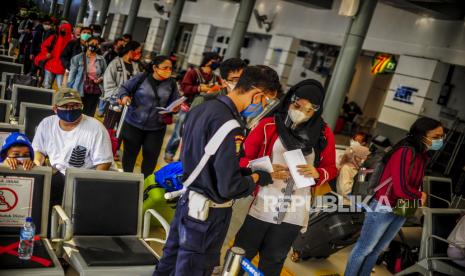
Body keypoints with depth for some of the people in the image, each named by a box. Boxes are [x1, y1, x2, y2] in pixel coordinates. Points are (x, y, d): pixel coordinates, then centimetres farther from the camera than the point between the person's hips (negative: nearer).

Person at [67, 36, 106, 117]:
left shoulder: (101, 59, 4)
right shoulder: (78, 58, -2)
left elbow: (105, 73, 15)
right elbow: (72, 73, -1)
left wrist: (101, 78, -7)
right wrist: (69, 89, -3)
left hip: (95, 91, 2)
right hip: (79, 90, -2)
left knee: (89, 114, 7)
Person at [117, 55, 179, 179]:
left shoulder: (171, 84, 0)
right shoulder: (141, 78, -8)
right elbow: (124, 88, 3)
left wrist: (175, 108, -15)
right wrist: (124, 96, -18)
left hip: (157, 128, 2)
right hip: (133, 124, -2)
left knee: (151, 157, 8)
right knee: (130, 153, 13)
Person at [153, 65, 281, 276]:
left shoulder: (202, 109, 3)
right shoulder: (228, 124, -27)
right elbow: (229, 186, -27)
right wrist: (258, 177, -7)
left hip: (188, 200, 9)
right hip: (209, 213, -9)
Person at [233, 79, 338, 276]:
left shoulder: (324, 134, 0)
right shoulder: (269, 125, -6)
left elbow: (331, 168, 7)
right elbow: (243, 158, -3)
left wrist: (317, 173, -16)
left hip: (294, 214, 2)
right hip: (262, 207, -2)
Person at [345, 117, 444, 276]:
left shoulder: (422, 156, 3)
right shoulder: (405, 152, -23)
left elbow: (416, 183, 6)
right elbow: (401, 188, -28)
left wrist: (418, 200, -13)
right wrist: (420, 196, -11)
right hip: (383, 209, -8)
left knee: (377, 250, 21)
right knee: (364, 248, 7)